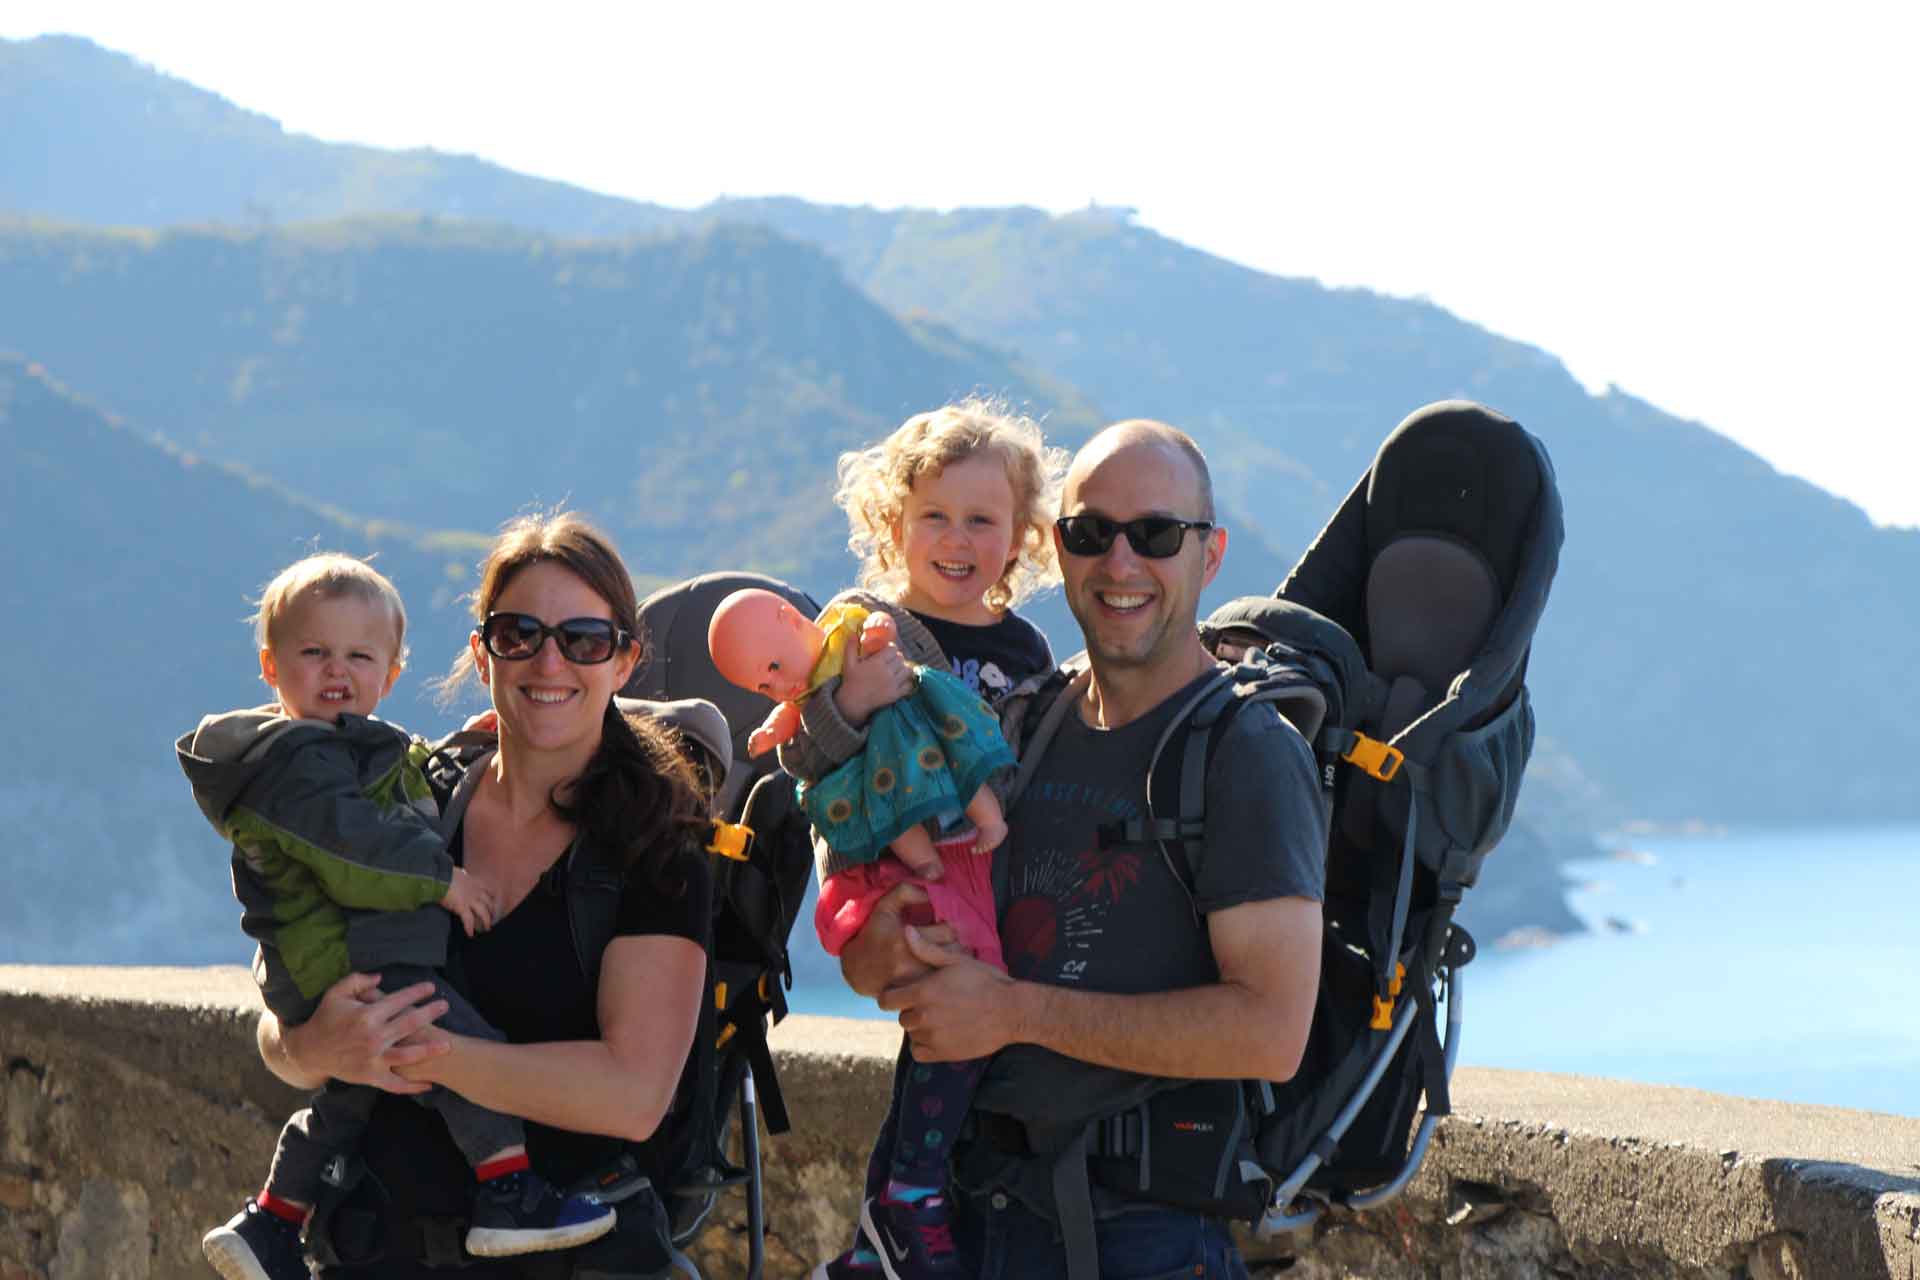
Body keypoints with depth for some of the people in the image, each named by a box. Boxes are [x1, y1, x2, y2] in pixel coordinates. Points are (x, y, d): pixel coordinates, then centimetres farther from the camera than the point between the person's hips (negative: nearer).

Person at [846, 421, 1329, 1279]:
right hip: (972, 1204, 6)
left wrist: (1016, 1009, -19)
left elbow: (1270, 1032, -22)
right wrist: (883, 950, -10)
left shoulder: (1251, 754, -11)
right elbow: (867, 967, 15)